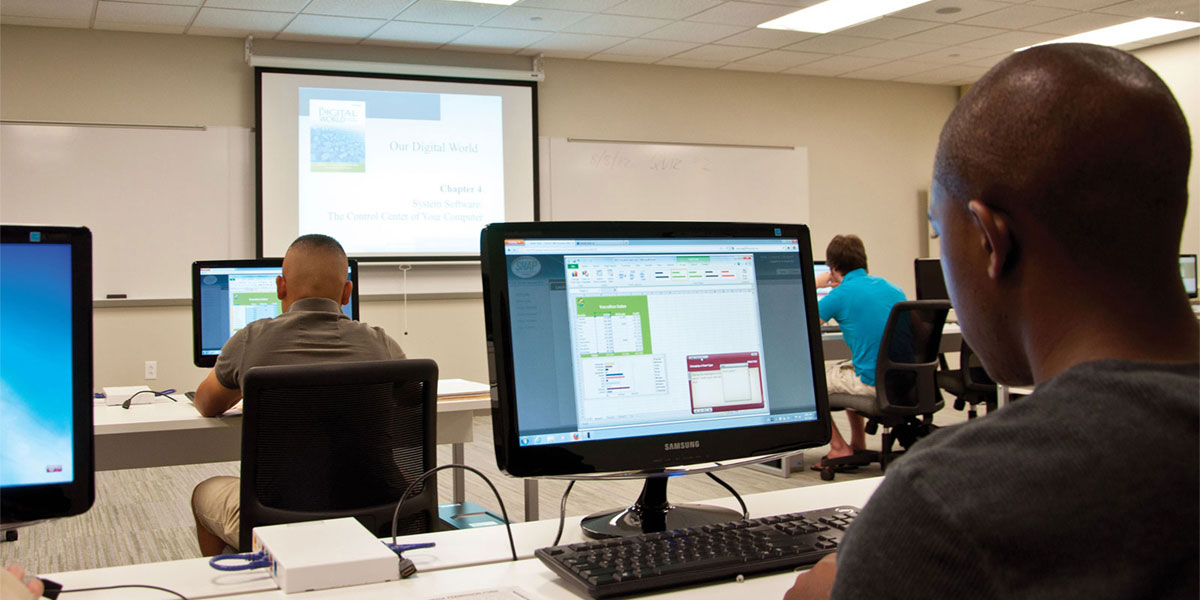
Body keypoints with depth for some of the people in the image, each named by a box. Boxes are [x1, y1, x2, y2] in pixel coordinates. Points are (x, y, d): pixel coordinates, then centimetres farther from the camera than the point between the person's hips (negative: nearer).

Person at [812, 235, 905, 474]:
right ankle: (858, 447, 32)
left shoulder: (841, 295, -9)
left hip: (874, 384, -8)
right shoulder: (890, 286, 11)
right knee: (844, 368, 33)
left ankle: (839, 449, 10)